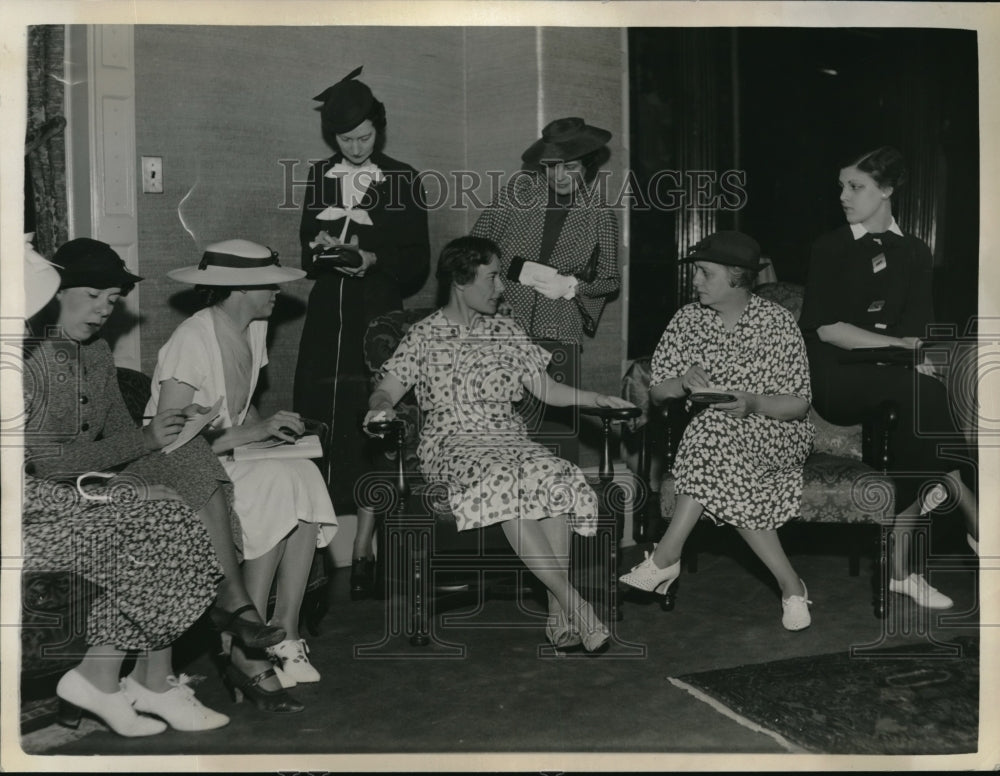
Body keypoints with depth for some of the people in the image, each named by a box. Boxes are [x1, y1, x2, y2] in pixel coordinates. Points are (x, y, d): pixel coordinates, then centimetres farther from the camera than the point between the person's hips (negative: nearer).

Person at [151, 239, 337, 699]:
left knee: (305, 477, -20)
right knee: (278, 488, -28)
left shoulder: (253, 330, 8)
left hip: (226, 460, 7)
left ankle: (285, 635, -16)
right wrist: (249, 433, -24)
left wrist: (272, 427, -3)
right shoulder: (191, 341, -18)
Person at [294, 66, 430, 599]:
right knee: (321, 421, 0)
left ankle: (362, 552, 1)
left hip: (378, 315, -3)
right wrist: (323, 248, -3)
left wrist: (374, 260, -16)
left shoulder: (403, 181, 1)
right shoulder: (319, 177, 12)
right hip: (326, 317, 4)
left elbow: (417, 261, 1)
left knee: (369, 426, -6)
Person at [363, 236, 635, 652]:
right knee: (505, 482, -36)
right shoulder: (425, 335, 6)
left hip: (510, 438, 3)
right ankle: (574, 601, -33)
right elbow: (386, 392, 3)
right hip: (451, 443, -3)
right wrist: (381, 408, -21)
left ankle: (559, 614, -27)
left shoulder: (508, 331, 16)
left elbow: (548, 390, 17)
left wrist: (596, 398, 3)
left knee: (555, 478, -30)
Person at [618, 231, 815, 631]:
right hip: (705, 430, 4)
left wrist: (753, 403, -25)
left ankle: (667, 556, -28)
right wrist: (685, 382, -16)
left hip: (776, 431, -3)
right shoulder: (687, 319, 7)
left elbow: (799, 404, -6)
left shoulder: (778, 321, -3)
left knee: (717, 429, -35)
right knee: (729, 479, -32)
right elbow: (657, 391, 7)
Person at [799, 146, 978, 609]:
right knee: (923, 394, -32)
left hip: (892, 380, 3)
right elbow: (826, 328, -7)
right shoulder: (831, 248, 3)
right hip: (835, 379, -3)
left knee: (915, 408, -29)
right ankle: (970, 508, -18)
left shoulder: (914, 254, 13)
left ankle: (898, 566, -22)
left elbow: (917, 331, 6)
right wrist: (896, 343, -10)